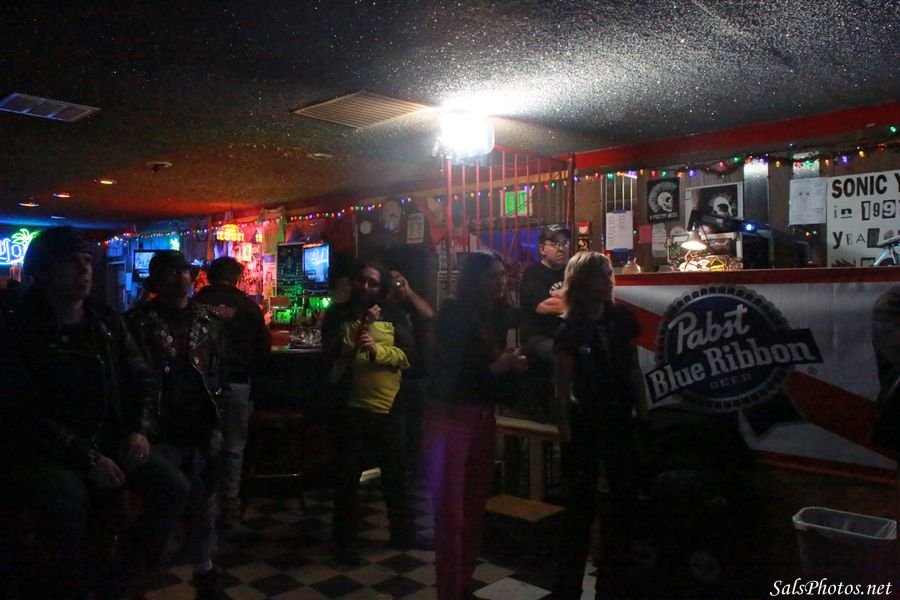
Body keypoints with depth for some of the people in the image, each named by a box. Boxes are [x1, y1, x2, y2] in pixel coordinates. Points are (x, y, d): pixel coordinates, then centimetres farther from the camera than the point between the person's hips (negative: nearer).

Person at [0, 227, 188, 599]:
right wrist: (88, 459, -22)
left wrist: (140, 430, -7)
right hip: (45, 452, -4)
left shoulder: (107, 322, 7)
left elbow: (143, 380, 12)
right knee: (67, 499, -35)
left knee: (173, 489, -13)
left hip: (111, 442, 5)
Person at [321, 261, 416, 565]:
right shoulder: (338, 314, 2)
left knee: (395, 472, 16)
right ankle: (344, 540, 23)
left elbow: (407, 355, -4)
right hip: (350, 406, -1)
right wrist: (362, 326, -18)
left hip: (388, 406, 2)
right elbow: (332, 354, -9)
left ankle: (402, 532, 33)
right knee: (347, 475, 7)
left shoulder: (395, 315, 3)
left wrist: (377, 349, -21)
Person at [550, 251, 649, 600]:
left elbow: (634, 370, 8)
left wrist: (644, 416, 6)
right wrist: (566, 435, -13)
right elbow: (562, 386, -11)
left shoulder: (622, 318, 2)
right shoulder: (570, 328, -10)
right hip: (584, 425, -5)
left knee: (626, 501, 12)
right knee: (581, 508, 2)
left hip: (620, 422, 5)